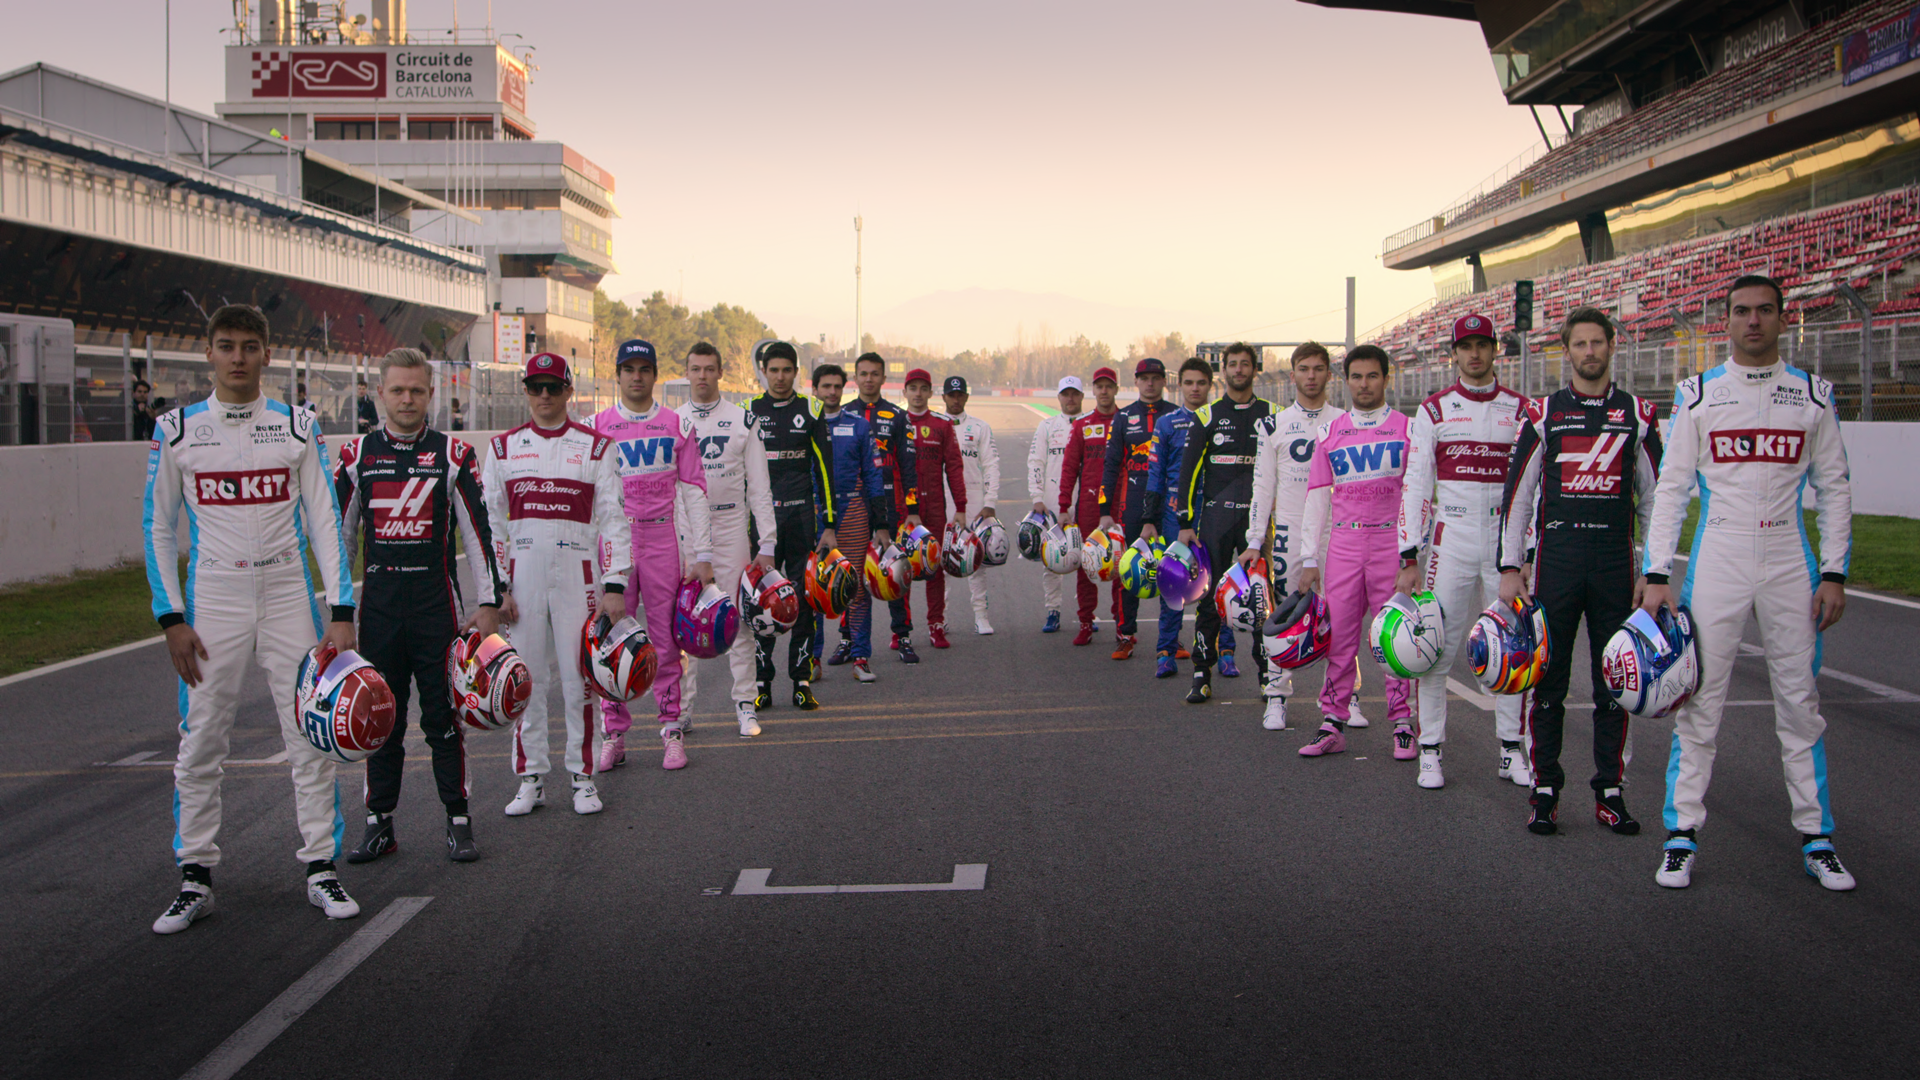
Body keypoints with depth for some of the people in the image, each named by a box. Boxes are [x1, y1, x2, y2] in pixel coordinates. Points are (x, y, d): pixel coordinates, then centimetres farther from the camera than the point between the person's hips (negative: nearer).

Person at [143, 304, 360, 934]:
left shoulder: (296, 427, 4)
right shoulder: (177, 431, 3)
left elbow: (325, 523, 3)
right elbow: (158, 529, 6)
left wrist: (341, 612, -5)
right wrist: (171, 618, -3)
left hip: (290, 594, 0)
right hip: (213, 598, 0)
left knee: (312, 735, 0)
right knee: (201, 743, 2)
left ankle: (320, 869, 10)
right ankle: (196, 877, 13)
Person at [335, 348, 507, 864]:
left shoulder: (453, 455, 1)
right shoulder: (357, 454, 7)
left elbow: (477, 532, 1)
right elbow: (339, 536, 11)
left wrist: (488, 603, -3)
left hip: (437, 605, -2)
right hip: (378, 605, 2)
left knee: (444, 718, 2)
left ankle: (459, 822, 11)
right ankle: (380, 825, 18)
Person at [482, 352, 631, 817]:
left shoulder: (596, 447, 5)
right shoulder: (502, 448, 9)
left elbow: (613, 520, 2)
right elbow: (490, 522, 9)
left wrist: (615, 586, -6)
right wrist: (496, 587, 1)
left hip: (577, 574, -1)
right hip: (523, 574, 2)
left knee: (578, 678, 0)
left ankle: (582, 776, 11)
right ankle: (531, 778, 13)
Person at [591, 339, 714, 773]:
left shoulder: (678, 426, 7)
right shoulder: (595, 427, 6)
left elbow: (694, 491, 7)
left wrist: (702, 555, 1)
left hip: (663, 542, 0)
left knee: (666, 640, 3)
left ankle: (672, 730, 10)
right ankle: (613, 735, 10)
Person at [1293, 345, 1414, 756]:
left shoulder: (1408, 428, 5)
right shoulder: (1329, 433, 11)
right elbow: (1318, 495, 10)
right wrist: (1309, 559, 5)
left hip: (1392, 544, -2)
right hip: (1343, 544, 2)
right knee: (1339, 635, 2)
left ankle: (1402, 724, 8)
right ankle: (1333, 725, 9)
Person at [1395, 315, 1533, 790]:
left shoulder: (1520, 410, 9)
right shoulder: (1434, 411, 4)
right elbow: (1415, 485, 1)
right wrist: (1409, 558, -6)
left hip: (1505, 544, 2)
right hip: (1450, 541, -2)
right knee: (1437, 650, -3)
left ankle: (1512, 751, 14)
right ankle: (1430, 751, 5)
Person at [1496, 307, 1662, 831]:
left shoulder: (1638, 415, 8)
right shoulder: (1543, 413, 5)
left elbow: (1655, 498, 10)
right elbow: (1515, 493, 4)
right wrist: (1509, 568, -2)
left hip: (1616, 562, 1)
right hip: (1555, 560, -1)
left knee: (1615, 683, 5)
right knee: (1548, 680, 2)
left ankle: (1610, 792, 15)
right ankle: (1545, 790, 11)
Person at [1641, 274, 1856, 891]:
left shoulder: (1811, 395, 7)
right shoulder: (1699, 395, 4)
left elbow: (1833, 489, 9)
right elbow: (1670, 488, 3)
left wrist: (1834, 573, 0)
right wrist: (1657, 575, -5)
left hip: (1790, 564, 1)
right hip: (1716, 561, -1)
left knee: (1800, 701, 5)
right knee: (1698, 700, -1)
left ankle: (1817, 839, 14)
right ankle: (1682, 834, 6)